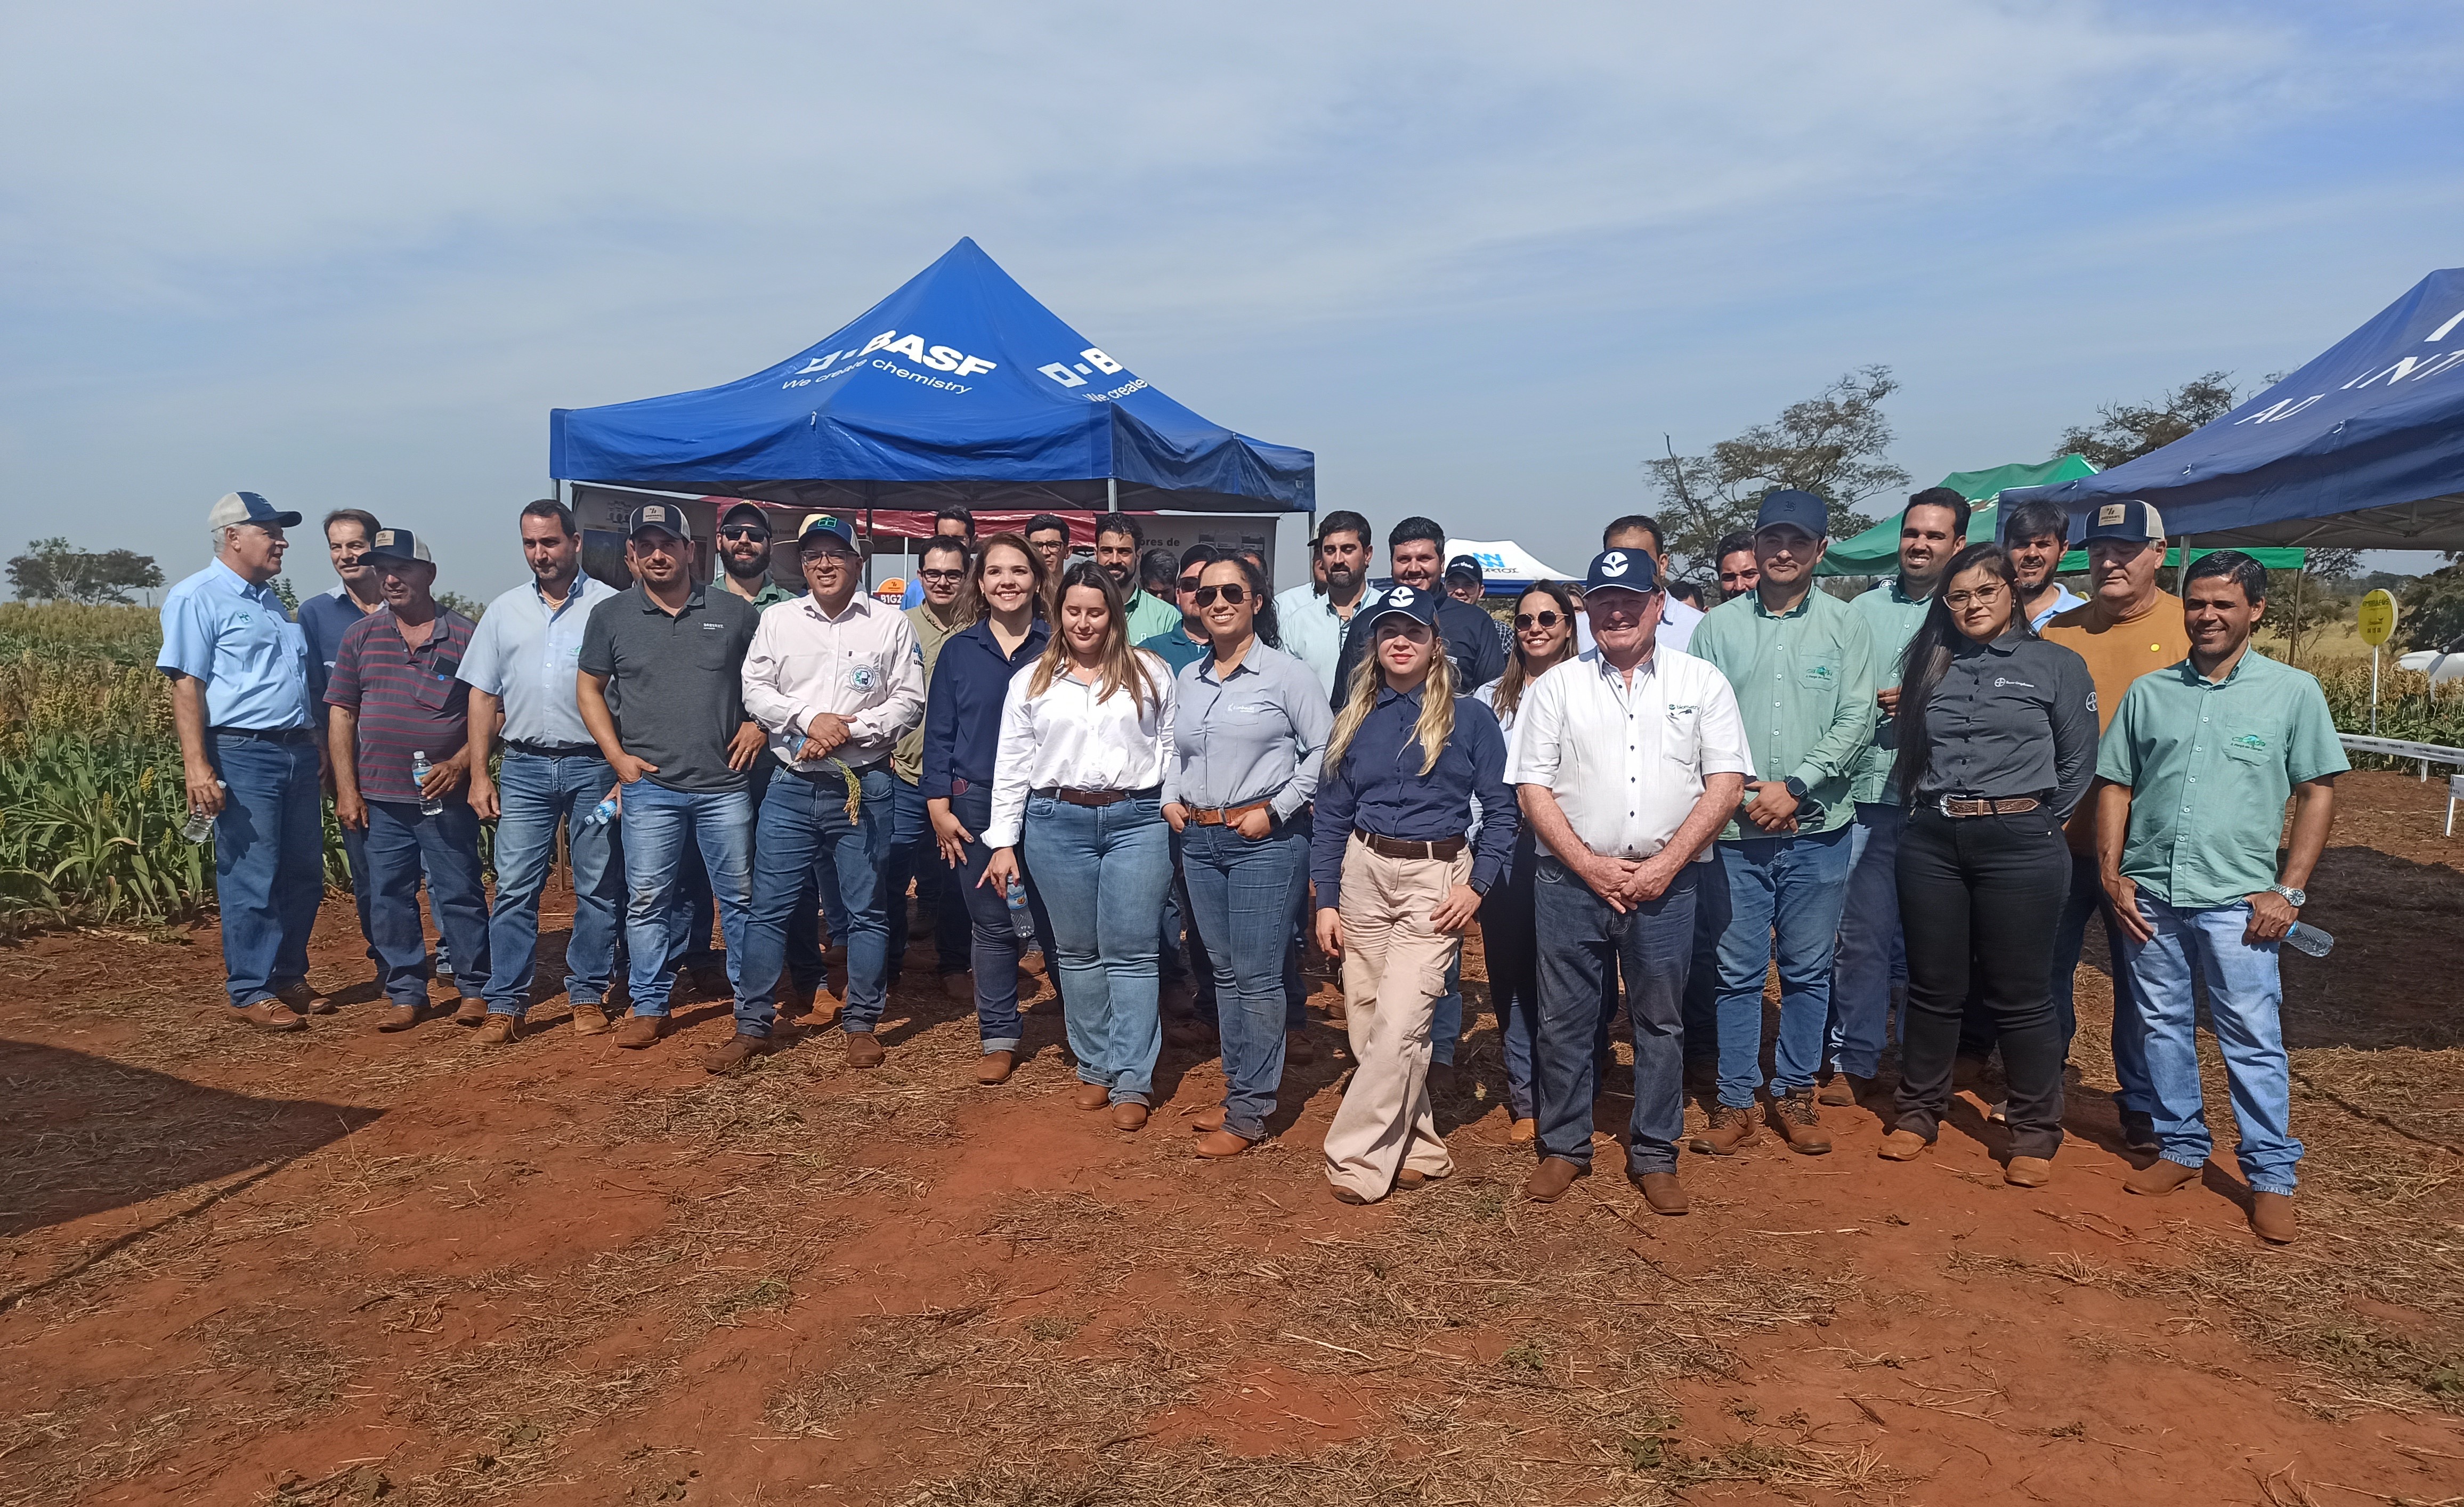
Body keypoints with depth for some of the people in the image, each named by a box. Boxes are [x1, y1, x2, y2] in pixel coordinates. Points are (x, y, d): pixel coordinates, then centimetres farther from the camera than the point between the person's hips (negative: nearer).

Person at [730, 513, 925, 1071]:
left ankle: (862, 1024, 18)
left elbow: (909, 701, -2)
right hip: (792, 787, 2)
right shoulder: (777, 620, 8)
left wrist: (849, 731, -13)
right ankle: (752, 1026, 14)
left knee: (867, 910, 6)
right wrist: (809, 719, -12)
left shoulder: (890, 623, 2)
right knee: (769, 908, 3)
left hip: (865, 787, -1)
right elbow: (755, 691, 3)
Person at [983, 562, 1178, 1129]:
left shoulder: (1149, 673, 6)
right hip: (1057, 822, 2)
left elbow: (1172, 748, 7)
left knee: (1130, 953, -3)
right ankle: (1095, 1068, 21)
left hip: (1137, 821, -2)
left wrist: (1175, 812, 0)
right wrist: (1003, 842, 4)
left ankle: (1132, 1082, 2)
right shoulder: (1031, 681, 9)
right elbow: (1011, 764, 8)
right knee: (1077, 951, 9)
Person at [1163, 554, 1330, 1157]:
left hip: (1265, 841, -6)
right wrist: (1171, 797, 8)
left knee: (1257, 977, -4)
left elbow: (1324, 750, -7)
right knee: (1224, 971, 14)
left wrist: (1276, 808, -12)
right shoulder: (1188, 679, 12)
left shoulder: (1285, 674, -5)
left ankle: (1250, 1112, 6)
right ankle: (1238, 1088, 26)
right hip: (1199, 839, 6)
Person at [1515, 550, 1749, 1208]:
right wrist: (1591, 866, -8)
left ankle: (1655, 1155, 22)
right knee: (1565, 1019, 7)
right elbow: (1534, 788, 2)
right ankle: (1564, 1147, 22)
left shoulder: (1701, 682, 5)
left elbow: (1726, 781, -1)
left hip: (1665, 880, 0)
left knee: (1661, 1022, 9)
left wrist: (1664, 865, -9)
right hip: (1571, 880, 0)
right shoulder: (1556, 687, 5)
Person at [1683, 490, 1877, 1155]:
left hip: (1817, 830, 0)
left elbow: (1856, 723, -2)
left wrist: (1794, 787, -12)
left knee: (1808, 970, 9)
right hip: (1734, 828, 0)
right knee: (1736, 972, 5)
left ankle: (1795, 1094, 23)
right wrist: (1741, 790, -11)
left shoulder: (1845, 626, 4)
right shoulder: (1718, 625, 5)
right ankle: (1735, 1100, 16)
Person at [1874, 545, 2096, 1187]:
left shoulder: (2057, 665, 1)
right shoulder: (1932, 665, 11)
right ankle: (1919, 1111, 24)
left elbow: (2077, 764, 3)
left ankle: (2035, 1133, 17)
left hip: (2018, 845, -3)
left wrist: (2034, 822, 5)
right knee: (1933, 987, 11)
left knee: (2019, 996, 3)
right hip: (1931, 841, 3)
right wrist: (1929, 809, 7)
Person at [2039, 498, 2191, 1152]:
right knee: (2046, 966, 13)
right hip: (2059, 835, 3)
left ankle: (2141, 1104, 25)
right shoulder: (2057, 633, 5)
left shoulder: (2189, 630, -2)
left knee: (2141, 976, 9)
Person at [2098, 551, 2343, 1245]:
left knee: (2254, 1038, 0)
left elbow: (2318, 792, 1)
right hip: (2149, 894, 3)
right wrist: (2112, 873, 1)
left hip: (2237, 899, -3)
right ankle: (2181, 1148, 26)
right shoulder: (2148, 692, 7)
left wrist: (2289, 890, -6)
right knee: (2163, 1025, 12)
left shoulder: (2293, 691, 1)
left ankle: (2272, 1177, 12)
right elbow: (2116, 786, 10)